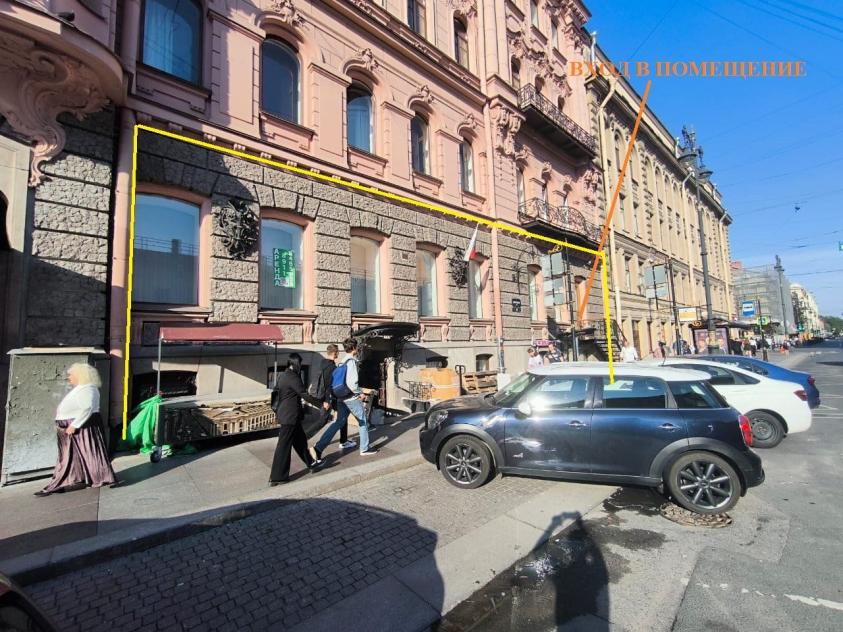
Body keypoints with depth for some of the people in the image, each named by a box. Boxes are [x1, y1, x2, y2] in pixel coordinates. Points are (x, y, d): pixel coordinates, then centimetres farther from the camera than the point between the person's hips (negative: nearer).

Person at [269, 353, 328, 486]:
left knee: (300, 439, 20)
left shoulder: (282, 375, 8)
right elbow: (305, 395, -21)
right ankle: (276, 478, 9)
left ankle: (310, 463, 34)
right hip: (290, 416, -10)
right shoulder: (292, 377, -20)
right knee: (284, 446, 0)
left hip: (283, 414, 10)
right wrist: (322, 403, -15)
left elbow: (275, 392, 18)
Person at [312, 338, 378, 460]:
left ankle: (318, 447, 2)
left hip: (341, 398, 8)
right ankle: (365, 448, 19)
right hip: (352, 398, -8)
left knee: (338, 423, 9)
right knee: (363, 422, 9)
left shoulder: (343, 362, 12)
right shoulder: (351, 362, -16)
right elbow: (352, 383, -23)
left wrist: (359, 391, 17)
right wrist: (360, 393, -8)